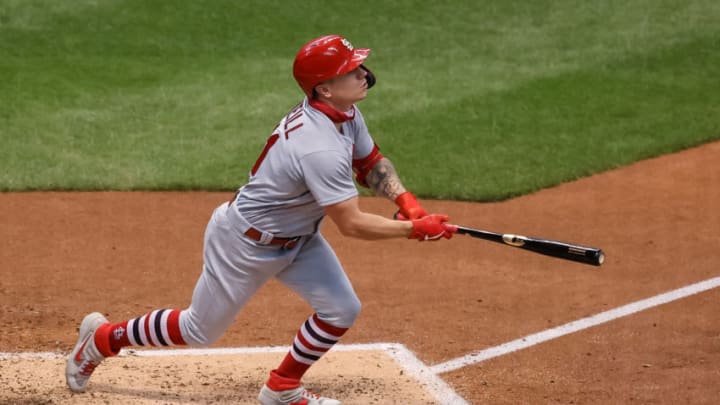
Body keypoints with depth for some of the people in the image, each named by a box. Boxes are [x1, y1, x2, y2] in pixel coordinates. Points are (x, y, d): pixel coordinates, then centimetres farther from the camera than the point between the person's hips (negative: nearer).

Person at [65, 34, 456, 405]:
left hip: (297, 237, 8)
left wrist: (404, 198, -11)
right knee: (200, 330, 9)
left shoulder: (345, 114, -9)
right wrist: (416, 229, -26)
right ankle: (102, 338, 31)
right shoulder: (321, 148, -37)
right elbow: (352, 224, -33)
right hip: (246, 243, -8)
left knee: (341, 310, -1)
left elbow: (371, 164, 7)